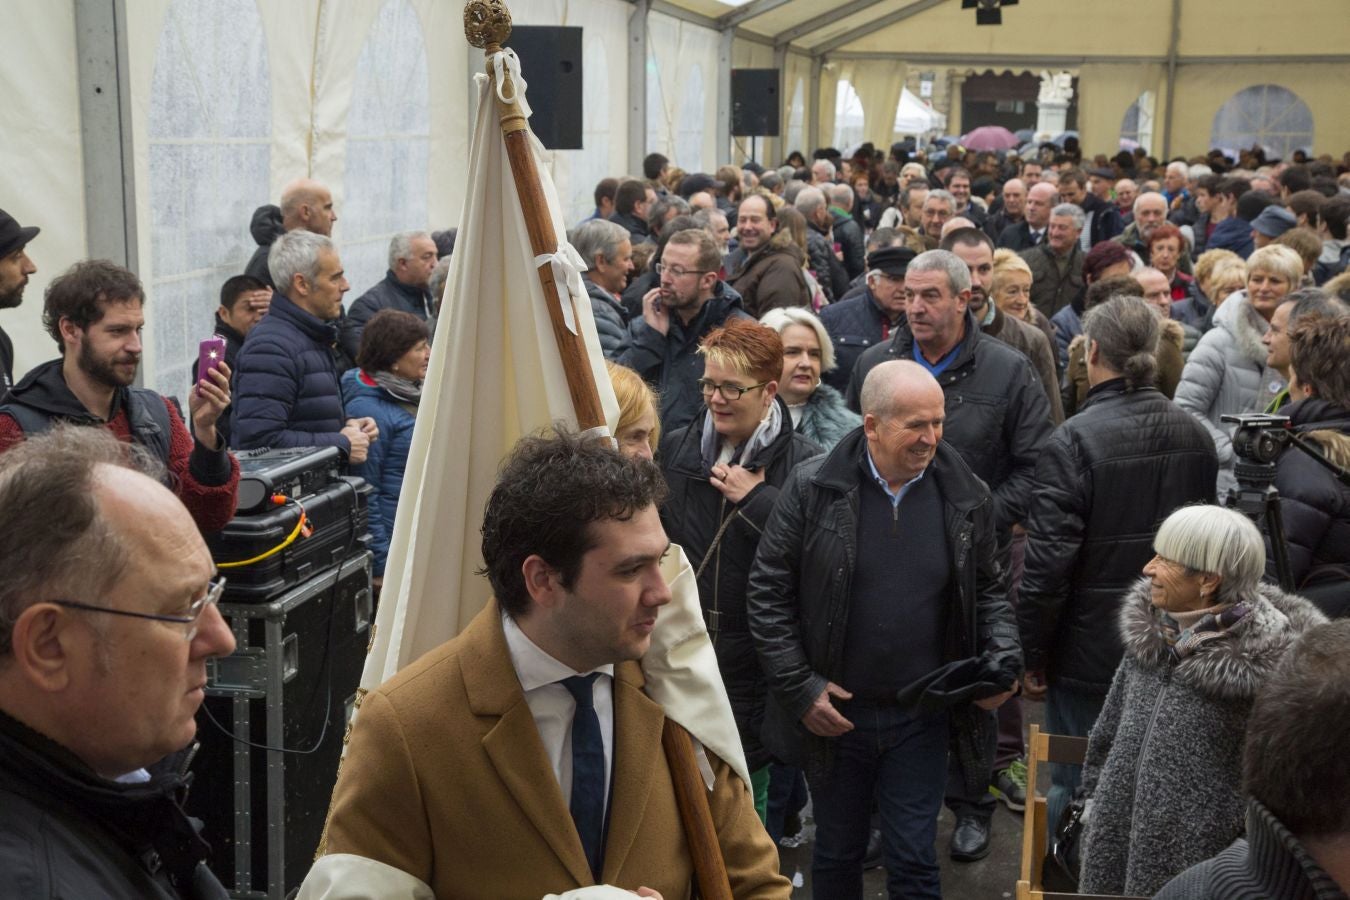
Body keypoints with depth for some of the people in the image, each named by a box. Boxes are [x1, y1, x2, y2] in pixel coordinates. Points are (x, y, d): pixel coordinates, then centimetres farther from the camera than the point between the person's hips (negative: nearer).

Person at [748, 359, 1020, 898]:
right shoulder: (812, 489, -11)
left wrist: (1003, 657, -8)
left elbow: (988, 590, 9)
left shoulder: (967, 497, -4)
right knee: (837, 853, 18)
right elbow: (769, 591, -7)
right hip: (833, 714, -1)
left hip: (922, 718, 1)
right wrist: (799, 688, -10)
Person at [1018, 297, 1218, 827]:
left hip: (1090, 655, -6)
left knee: (1074, 786, 7)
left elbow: (1047, 564, -20)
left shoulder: (1073, 441, -19)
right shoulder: (1196, 436, 1)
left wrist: (1033, 658, -8)